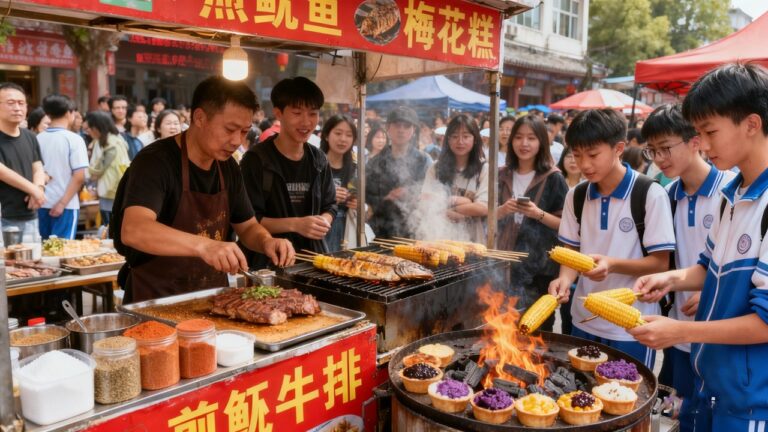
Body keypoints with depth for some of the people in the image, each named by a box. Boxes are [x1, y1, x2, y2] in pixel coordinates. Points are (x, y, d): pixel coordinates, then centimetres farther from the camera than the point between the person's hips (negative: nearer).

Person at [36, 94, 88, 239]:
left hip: (41, 204, 5)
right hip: (66, 205, -5)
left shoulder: (38, 139, 4)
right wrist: (62, 203, -10)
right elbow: (79, 177, -14)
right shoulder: (74, 139, -9)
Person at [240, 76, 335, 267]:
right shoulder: (256, 159, -6)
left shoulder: (318, 160, 11)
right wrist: (295, 224, -18)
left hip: (313, 256, 4)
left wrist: (324, 221, -3)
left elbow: (330, 205, 18)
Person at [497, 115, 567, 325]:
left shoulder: (553, 178, -4)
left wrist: (539, 214, -19)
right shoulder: (503, 175, 8)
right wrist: (503, 210, -7)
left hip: (540, 265, -3)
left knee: (539, 328, -1)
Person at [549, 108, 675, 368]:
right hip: (584, 321, 5)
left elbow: (661, 263, -11)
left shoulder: (650, 194, -12)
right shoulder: (576, 196, 3)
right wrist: (565, 279, -15)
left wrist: (612, 264, -27)